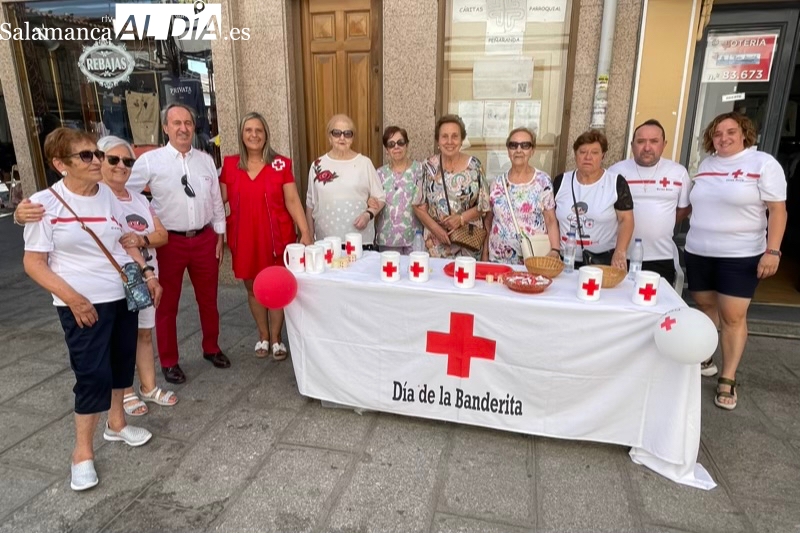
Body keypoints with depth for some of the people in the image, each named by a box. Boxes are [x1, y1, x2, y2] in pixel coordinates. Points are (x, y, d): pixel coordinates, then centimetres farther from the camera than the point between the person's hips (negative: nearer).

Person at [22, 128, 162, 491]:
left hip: (124, 295, 6)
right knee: (93, 374, -3)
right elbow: (33, 262, -11)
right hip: (83, 304, -5)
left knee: (122, 362, 16)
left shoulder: (110, 196, 1)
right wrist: (72, 298, -20)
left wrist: (148, 275, 1)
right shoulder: (45, 203, -12)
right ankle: (82, 451, 16)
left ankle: (117, 423, 38)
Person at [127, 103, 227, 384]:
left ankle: (211, 348, 36)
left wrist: (219, 236, 6)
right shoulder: (150, 161, -6)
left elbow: (217, 200, 8)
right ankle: (169, 362, 26)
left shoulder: (206, 159, 5)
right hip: (170, 241, -3)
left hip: (204, 239, 3)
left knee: (208, 299, 16)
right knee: (167, 304, 10)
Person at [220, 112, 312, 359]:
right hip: (244, 236, 2)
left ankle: (276, 338, 23)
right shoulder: (230, 164, 3)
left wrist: (305, 232, -11)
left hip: (275, 235, -2)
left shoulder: (281, 164, -4)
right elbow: (219, 198, 10)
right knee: (252, 287, 12)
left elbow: (292, 201, -5)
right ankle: (263, 336, 30)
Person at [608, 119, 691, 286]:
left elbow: (684, 208, 15)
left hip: (662, 258, 1)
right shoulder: (616, 171, -2)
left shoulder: (678, 172, 3)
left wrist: (663, 227, 8)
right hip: (622, 256, -1)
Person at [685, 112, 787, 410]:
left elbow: (777, 209, -9)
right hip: (698, 253, 4)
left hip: (740, 256, -4)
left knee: (733, 317, -2)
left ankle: (727, 380, 8)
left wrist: (772, 251, -17)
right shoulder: (706, 164, 10)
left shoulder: (763, 163, -5)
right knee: (705, 307, 12)